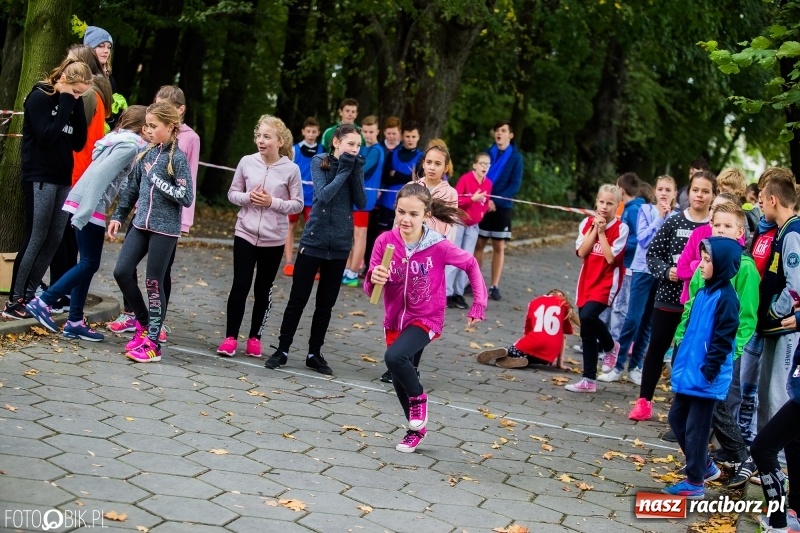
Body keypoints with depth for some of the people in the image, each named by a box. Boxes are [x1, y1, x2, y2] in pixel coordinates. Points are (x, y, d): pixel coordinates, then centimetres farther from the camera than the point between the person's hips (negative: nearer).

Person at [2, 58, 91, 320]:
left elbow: (79, 142, 7)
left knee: (54, 239, 2)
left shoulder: (70, 103, 11)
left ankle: (29, 295, 7)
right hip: (40, 178, -7)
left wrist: (76, 108, -3)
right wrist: (66, 106, -15)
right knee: (35, 239, -8)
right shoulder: (39, 97, -8)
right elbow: (46, 137, -19)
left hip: (63, 178, 7)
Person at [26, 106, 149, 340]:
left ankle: (75, 322, 13)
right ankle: (43, 302, -2)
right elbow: (100, 175, -20)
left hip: (86, 207, 9)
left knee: (88, 263, 11)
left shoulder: (120, 140, 17)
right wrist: (83, 215, -22)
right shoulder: (130, 146, -12)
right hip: (89, 209, -9)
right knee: (89, 263, -2)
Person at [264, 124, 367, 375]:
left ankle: (314, 353, 18)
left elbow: (361, 203, -6)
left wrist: (355, 171, -13)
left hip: (340, 244, 3)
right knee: (298, 299, 1)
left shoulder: (355, 167, 4)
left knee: (326, 303, 9)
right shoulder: (320, 162, -5)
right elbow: (323, 195, -19)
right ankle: (282, 350, 10)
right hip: (313, 239, -3)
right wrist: (344, 171, -15)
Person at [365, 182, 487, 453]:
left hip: (425, 319, -4)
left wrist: (479, 305, -5)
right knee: (399, 379, 17)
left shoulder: (438, 246, -20)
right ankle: (416, 429, 42)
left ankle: (418, 398, 0)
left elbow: (471, 265, -3)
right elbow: (370, 289, -12)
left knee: (394, 356, -30)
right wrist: (374, 280, -35)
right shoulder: (385, 241, -15)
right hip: (394, 319, 4)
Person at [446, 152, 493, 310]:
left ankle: (459, 293, 10)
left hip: (473, 226, 6)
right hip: (458, 222, -6)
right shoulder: (465, 179, -15)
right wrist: (472, 199, -26)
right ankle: (447, 293, -2)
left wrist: (482, 212, -1)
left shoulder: (488, 184, 3)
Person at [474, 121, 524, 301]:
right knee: (478, 244, 3)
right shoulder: (487, 153, 6)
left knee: (499, 246, 2)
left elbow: (515, 185, -7)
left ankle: (494, 286, 6)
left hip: (502, 207, -1)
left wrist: (495, 201, -17)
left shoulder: (516, 157, -1)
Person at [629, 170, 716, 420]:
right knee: (656, 348, 9)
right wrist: (666, 271, -13)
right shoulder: (674, 222, 0)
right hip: (668, 297, 1)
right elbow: (652, 254, 3)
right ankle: (644, 401, 20)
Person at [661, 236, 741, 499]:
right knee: (677, 418, 16)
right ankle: (705, 466, 31)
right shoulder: (703, 293, 9)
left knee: (695, 428, 0)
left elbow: (723, 339, -19)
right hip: (689, 371, 9)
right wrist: (679, 358, 18)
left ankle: (695, 482, 12)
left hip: (705, 378, -9)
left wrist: (709, 369, -19)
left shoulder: (725, 298, -17)